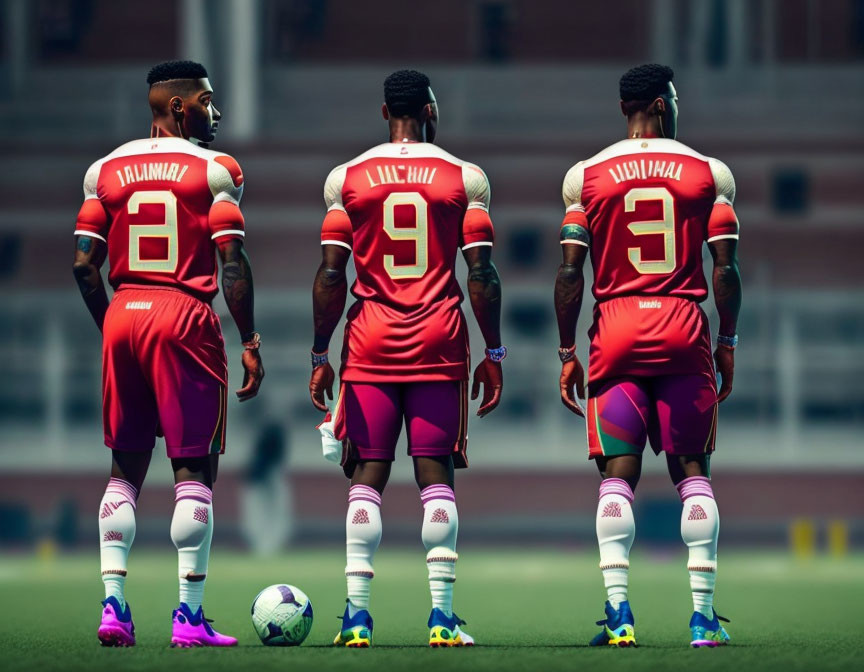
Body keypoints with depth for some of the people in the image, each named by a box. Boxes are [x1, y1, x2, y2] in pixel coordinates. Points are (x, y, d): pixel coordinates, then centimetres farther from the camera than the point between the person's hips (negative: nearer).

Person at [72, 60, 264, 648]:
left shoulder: (106, 170, 10)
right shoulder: (213, 169, -3)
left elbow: (85, 264, 8)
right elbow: (232, 264, -8)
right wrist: (250, 343, -3)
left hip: (122, 315, 5)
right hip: (184, 315, -5)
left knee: (126, 468, 13)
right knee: (194, 468, 0)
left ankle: (114, 605, 6)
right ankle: (190, 616, -2)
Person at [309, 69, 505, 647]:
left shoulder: (347, 178, 2)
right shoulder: (464, 179, 1)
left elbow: (331, 274, 0)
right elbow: (482, 274, -2)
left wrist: (320, 355, 5)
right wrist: (494, 353, 5)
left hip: (371, 344, 1)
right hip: (439, 343, 0)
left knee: (367, 476, 3)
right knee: (436, 474, 2)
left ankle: (358, 615, -3)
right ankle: (442, 615, -3)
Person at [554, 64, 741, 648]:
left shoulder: (587, 177, 3)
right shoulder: (708, 174, 2)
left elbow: (571, 273, 0)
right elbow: (726, 269, 0)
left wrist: (567, 352, 6)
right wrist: (728, 342, 10)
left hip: (616, 332, 0)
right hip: (684, 333, 0)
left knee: (618, 473, 1)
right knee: (692, 472, 5)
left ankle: (619, 611, -8)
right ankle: (704, 614, 1)